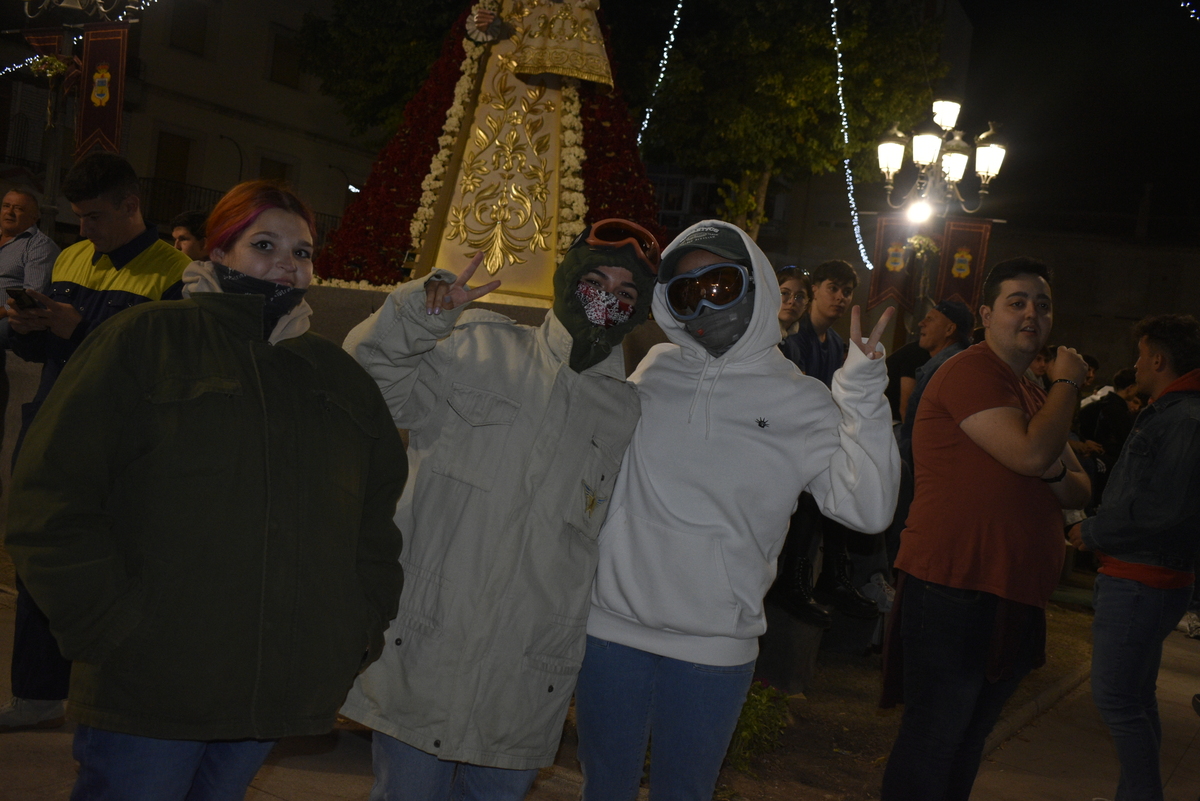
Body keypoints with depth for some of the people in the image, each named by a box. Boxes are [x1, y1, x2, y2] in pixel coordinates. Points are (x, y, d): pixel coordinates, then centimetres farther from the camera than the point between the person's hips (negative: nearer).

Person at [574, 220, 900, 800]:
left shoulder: (800, 402, -2)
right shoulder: (654, 371, 3)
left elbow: (867, 508, -12)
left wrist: (863, 396, -19)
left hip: (713, 649, -1)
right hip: (611, 626, 1)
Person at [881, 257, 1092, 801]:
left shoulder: (1033, 395, 19)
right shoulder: (970, 372, -12)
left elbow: (1080, 491, 19)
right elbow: (1030, 453, -24)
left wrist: (1056, 475, -5)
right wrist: (1066, 384, -9)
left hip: (1014, 601, 9)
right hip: (953, 591, -9)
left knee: (968, 741, 19)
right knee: (931, 742, -3)